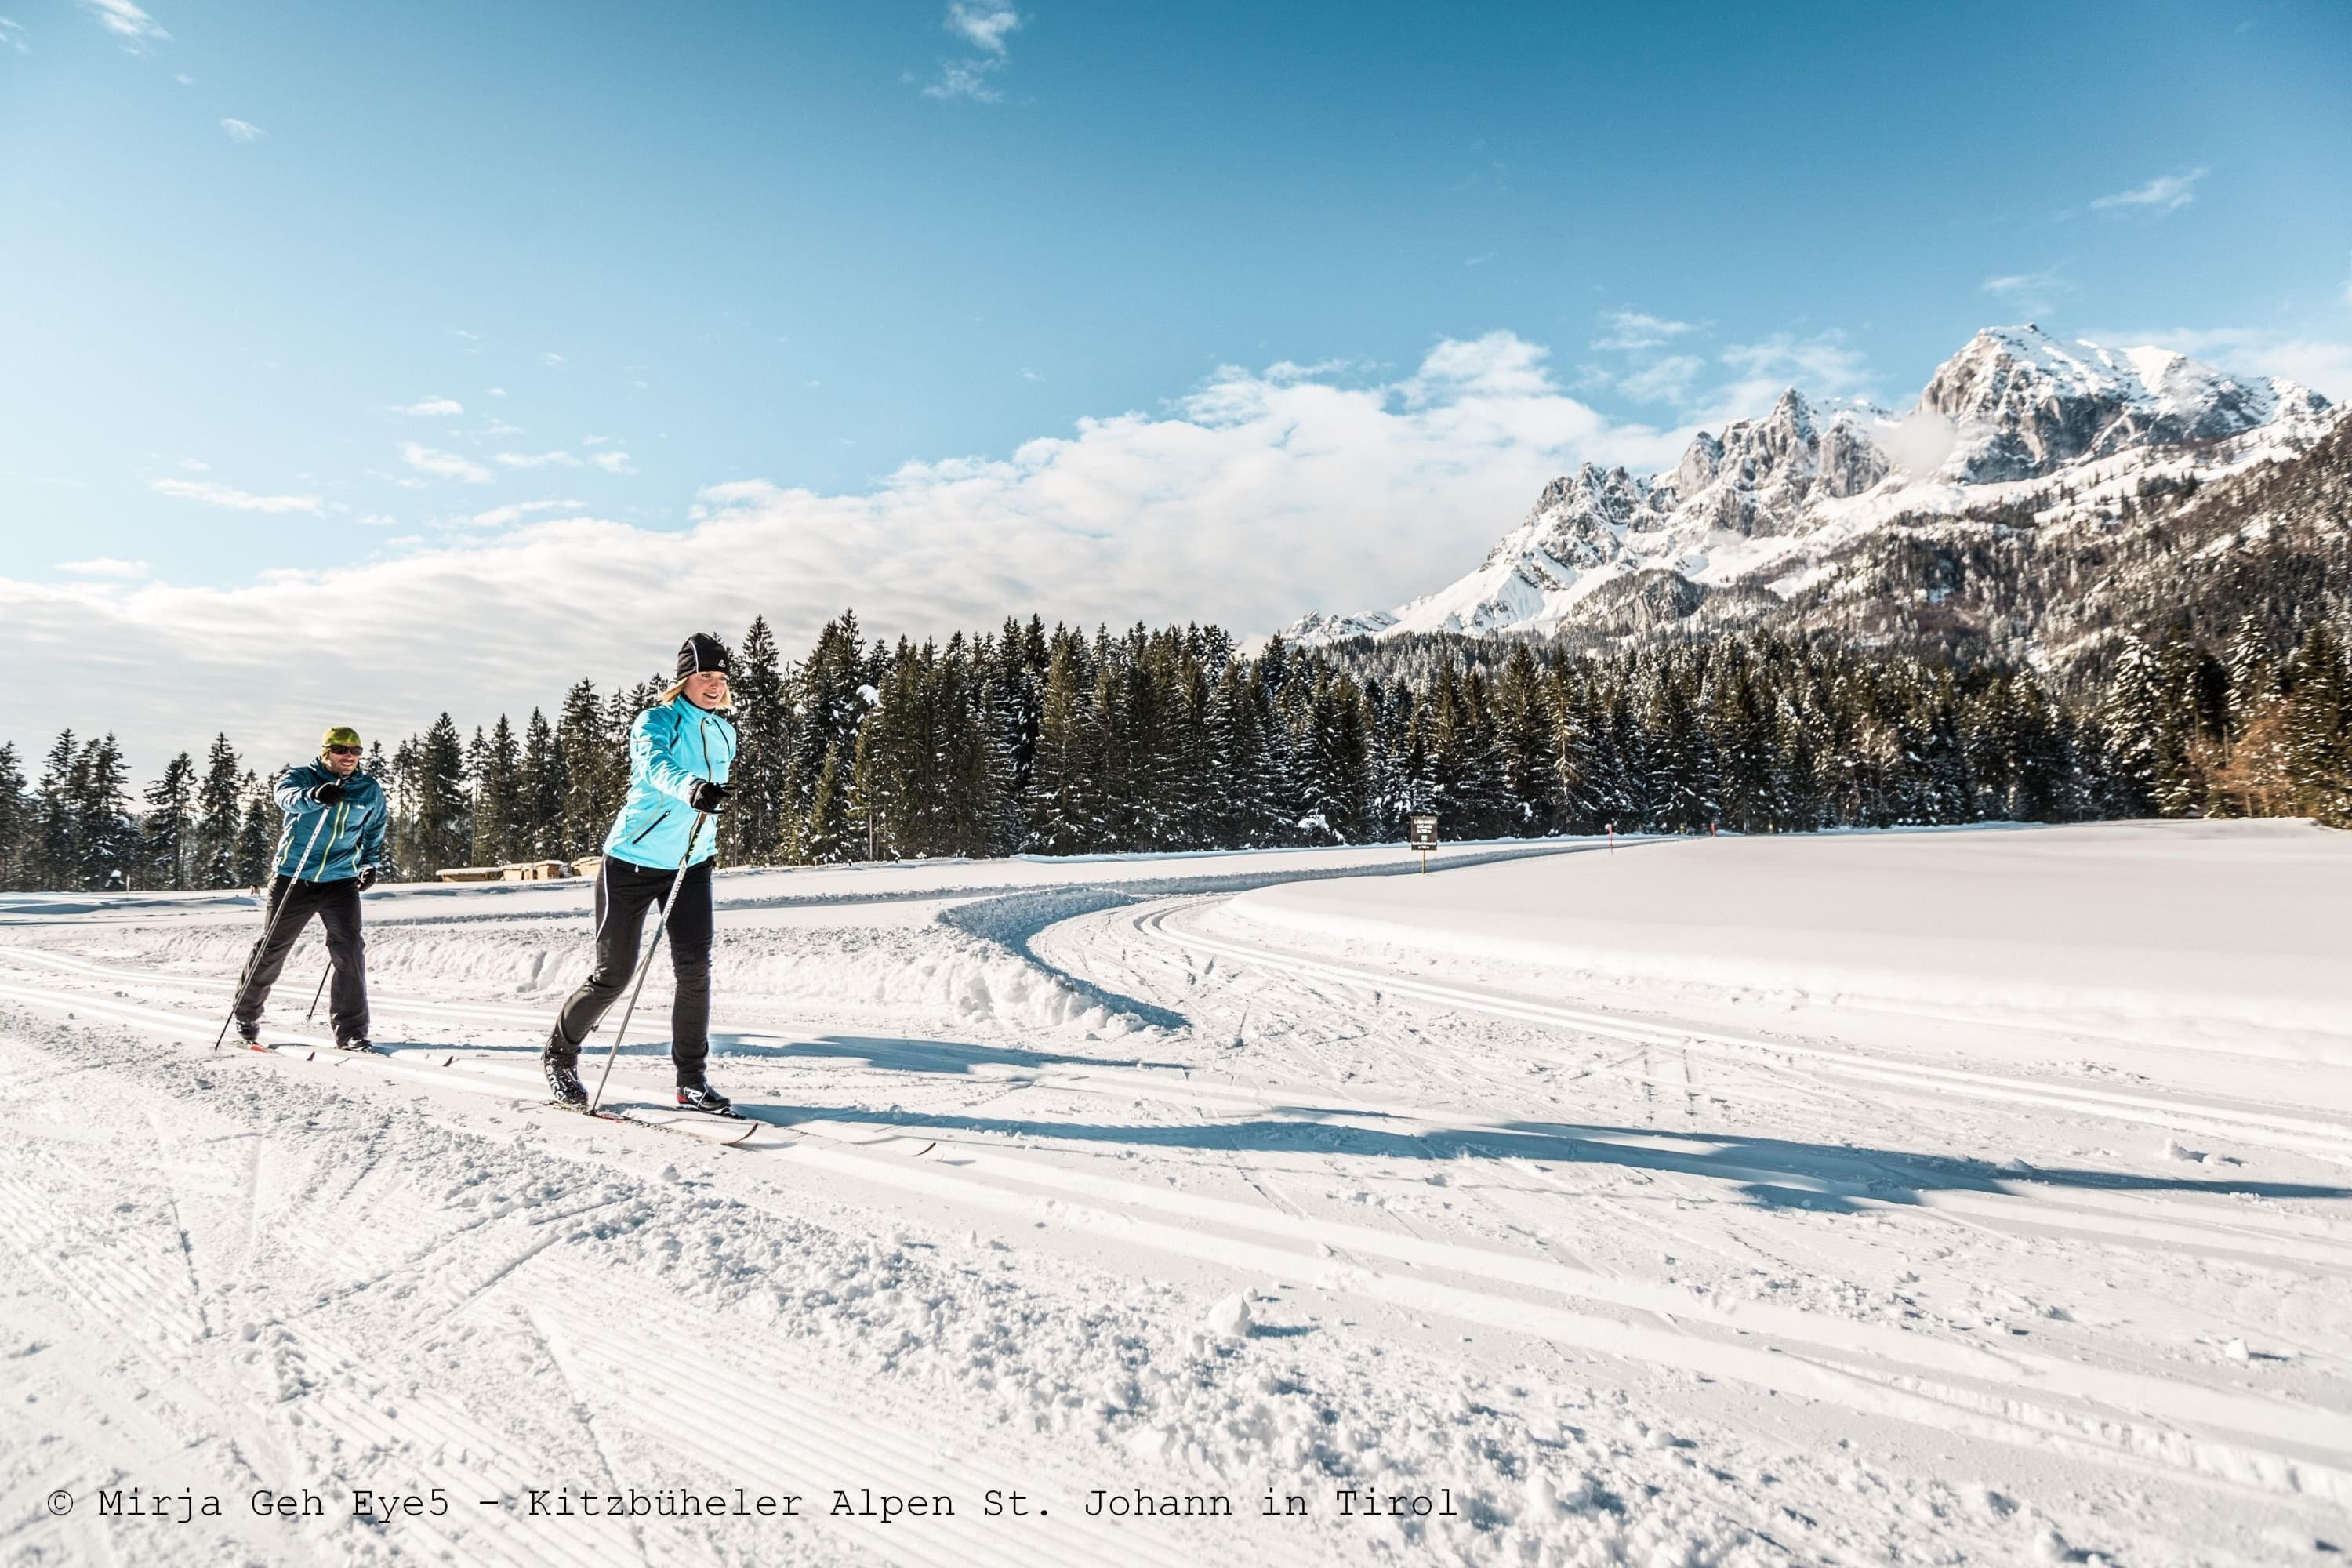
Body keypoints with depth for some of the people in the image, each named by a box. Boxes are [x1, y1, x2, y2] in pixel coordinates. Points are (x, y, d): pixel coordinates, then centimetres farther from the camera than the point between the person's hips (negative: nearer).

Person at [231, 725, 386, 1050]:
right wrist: (314, 797, -49)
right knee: (271, 949, 10)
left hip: (341, 881, 1)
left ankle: (351, 1031, -7)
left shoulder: (370, 791, 7)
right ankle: (246, 1015, 33)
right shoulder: (302, 776, -4)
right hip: (293, 879, -1)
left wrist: (370, 864, 14)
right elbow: (287, 797, -28)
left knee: (349, 950, -11)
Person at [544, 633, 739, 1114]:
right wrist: (692, 787, -55)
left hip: (691, 863, 5)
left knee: (695, 968, -7)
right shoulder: (655, 722, -11)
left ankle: (692, 1079, 2)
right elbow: (655, 767, -34)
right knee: (613, 975, 1)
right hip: (634, 860, -5)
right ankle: (559, 1054, 27)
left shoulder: (723, 732, 8)